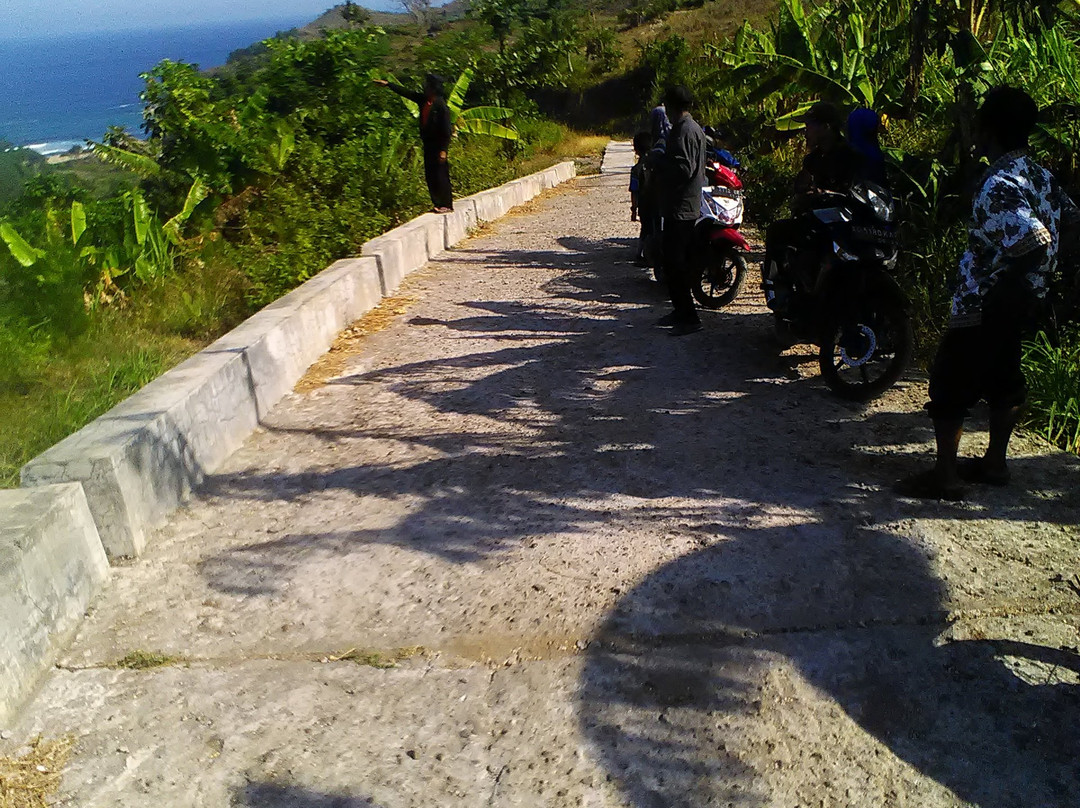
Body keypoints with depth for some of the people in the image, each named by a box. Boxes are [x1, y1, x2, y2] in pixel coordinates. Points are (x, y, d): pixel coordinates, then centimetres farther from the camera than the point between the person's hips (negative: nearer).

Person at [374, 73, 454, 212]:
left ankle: (446, 205, 4)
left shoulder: (440, 104, -15)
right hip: (428, 145, 8)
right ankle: (438, 204, 17)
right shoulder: (423, 99, 7)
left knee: (441, 176, -4)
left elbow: (446, 129, -17)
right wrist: (388, 84, 22)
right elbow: (405, 92, 19)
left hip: (438, 146, -8)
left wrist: (443, 150, -18)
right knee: (430, 176, 10)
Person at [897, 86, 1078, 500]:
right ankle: (994, 462, 30)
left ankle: (945, 476, 5)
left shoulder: (999, 186, -24)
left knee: (949, 384, 0)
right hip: (1022, 305, 9)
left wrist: (1002, 292, -22)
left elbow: (1036, 244, -33)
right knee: (1003, 377, 19)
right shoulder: (1039, 175, 5)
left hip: (984, 307, -9)